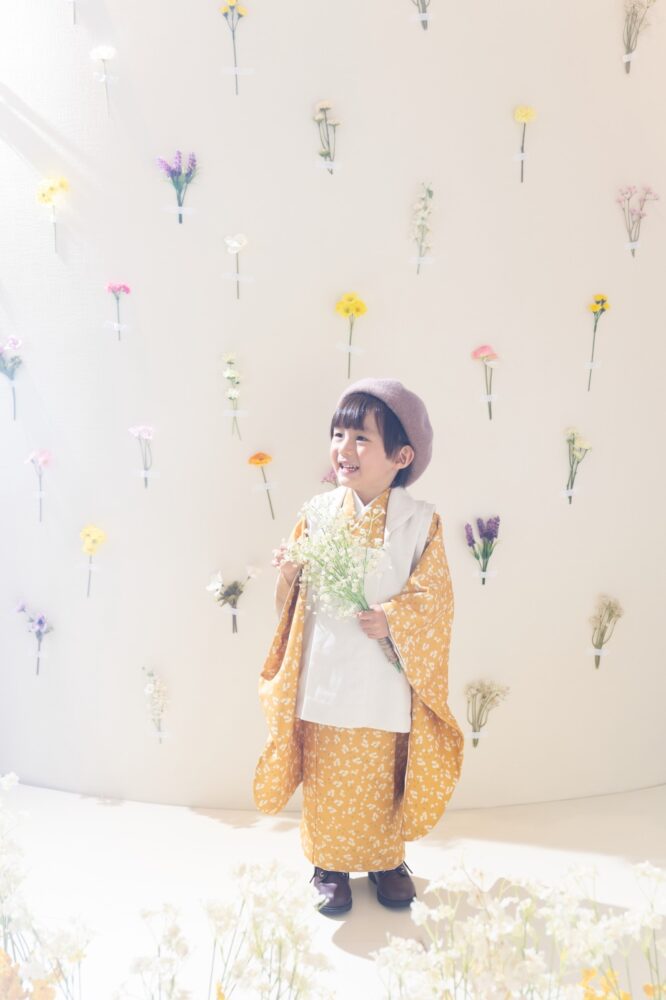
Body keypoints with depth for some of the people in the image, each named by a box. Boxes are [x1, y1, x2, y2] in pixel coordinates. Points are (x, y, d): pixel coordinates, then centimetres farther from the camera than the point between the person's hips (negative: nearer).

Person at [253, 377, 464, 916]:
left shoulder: (420, 520, -6)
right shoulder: (318, 512, -1)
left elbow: (435, 595, -6)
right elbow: (296, 597, 5)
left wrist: (394, 619, -22)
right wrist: (289, 572, -16)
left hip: (386, 681, -1)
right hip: (325, 676, 1)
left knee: (384, 780, 14)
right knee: (327, 781, 11)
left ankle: (387, 858, 37)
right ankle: (330, 864, 31)